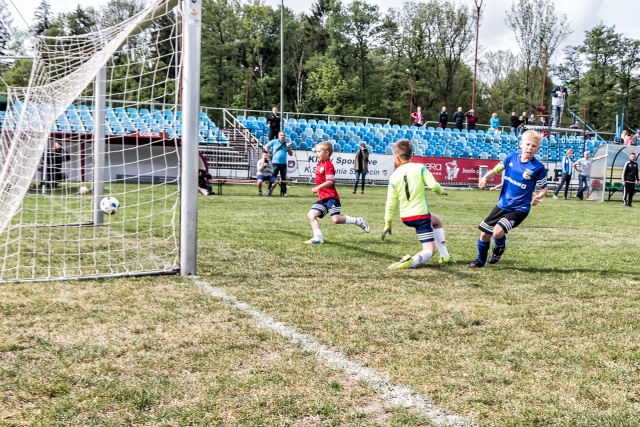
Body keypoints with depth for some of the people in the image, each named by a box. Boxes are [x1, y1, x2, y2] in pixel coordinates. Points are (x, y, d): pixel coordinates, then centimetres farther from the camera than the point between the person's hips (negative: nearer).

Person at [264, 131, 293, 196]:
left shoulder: (286, 144, 10)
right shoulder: (274, 142, 1)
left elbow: (291, 154, 9)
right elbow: (266, 147, 0)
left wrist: (289, 148, -7)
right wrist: (270, 154, -4)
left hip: (283, 163, 4)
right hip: (275, 163, -4)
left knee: (283, 179, 8)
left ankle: (283, 192, 15)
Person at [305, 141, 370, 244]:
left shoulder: (328, 165, -11)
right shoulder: (319, 164, 15)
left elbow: (330, 181, -22)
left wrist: (318, 187, -28)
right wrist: (318, 189, 22)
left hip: (331, 197, -9)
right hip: (322, 198, 9)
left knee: (336, 219, -16)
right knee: (311, 215, -3)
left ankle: (359, 221, 3)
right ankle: (318, 237, -7)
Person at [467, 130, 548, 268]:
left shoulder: (538, 167, -13)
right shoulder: (511, 157, -4)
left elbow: (544, 188, -2)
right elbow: (496, 170, 8)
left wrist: (538, 197, -23)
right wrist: (485, 177, -13)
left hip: (519, 209, -4)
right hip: (502, 205, 4)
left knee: (498, 231, -25)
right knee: (484, 234, 8)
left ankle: (499, 248, 12)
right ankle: (480, 261, 34)